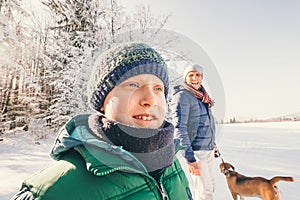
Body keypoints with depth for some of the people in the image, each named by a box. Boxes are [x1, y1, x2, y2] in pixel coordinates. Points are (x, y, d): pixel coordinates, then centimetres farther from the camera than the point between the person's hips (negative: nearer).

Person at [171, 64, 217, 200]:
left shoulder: (202, 96, 11)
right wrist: (190, 159, -23)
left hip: (208, 150, 9)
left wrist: (212, 142, 24)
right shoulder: (182, 96, -15)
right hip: (195, 151, -8)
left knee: (210, 187, 18)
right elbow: (179, 128, -21)